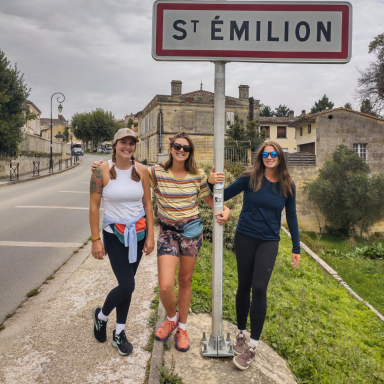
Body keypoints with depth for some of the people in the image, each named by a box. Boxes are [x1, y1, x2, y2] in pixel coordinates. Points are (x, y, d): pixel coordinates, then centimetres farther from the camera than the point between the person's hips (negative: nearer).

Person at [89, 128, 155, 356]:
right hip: (114, 235, -3)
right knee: (127, 285, -9)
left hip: (138, 234, 3)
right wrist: (95, 239, -8)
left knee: (126, 284, 12)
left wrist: (150, 235, 0)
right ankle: (101, 314, 23)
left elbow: (148, 204, 2)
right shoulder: (102, 171, -11)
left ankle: (119, 333, 30)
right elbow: (94, 206, -7)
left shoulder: (142, 171, -3)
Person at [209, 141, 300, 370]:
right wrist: (212, 182, -22)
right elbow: (224, 196, 0)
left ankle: (252, 346, 3)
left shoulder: (287, 185, -1)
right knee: (244, 286, 9)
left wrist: (297, 248, 8)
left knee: (259, 288, -10)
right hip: (245, 238, 0)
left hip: (269, 242, 0)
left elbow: (291, 217, 7)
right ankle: (241, 333, 29)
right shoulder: (250, 178, -6)